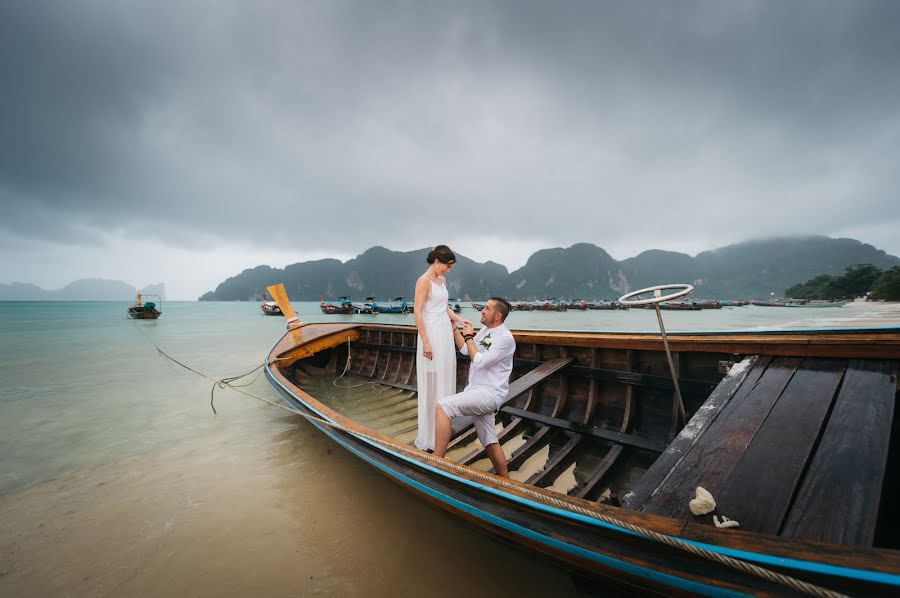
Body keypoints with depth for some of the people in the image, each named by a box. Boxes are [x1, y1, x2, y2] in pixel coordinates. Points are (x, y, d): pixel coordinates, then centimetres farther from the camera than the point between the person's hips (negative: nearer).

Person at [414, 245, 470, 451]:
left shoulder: (442, 280, 13)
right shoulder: (424, 281, -12)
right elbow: (417, 312, -17)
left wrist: (458, 319, 7)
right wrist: (425, 342, -20)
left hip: (446, 333, 9)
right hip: (432, 333, -8)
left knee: (445, 378, 14)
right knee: (432, 383, -2)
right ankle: (429, 437, 11)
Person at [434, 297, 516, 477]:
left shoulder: (505, 338, -17)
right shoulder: (485, 330, 9)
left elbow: (479, 362, -22)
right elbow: (465, 349, 18)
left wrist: (469, 336, -10)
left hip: (490, 394, -9)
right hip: (478, 391, 9)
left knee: (442, 406, -24)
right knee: (489, 441, 17)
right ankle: (504, 479, 33)